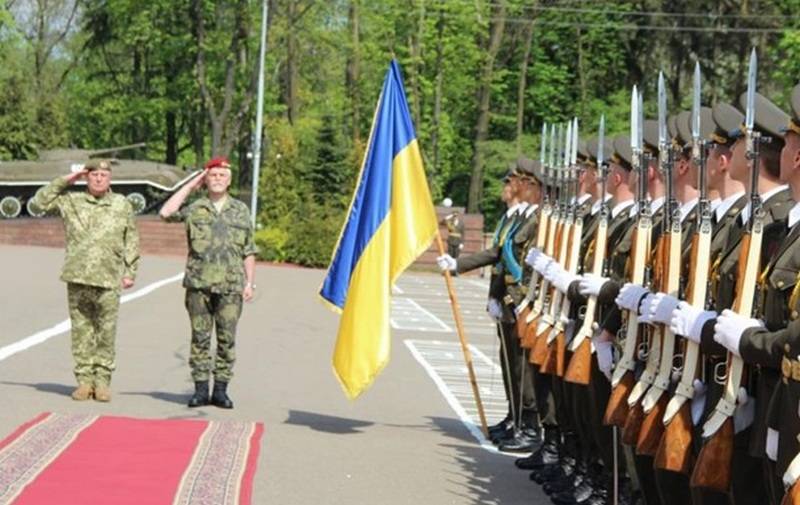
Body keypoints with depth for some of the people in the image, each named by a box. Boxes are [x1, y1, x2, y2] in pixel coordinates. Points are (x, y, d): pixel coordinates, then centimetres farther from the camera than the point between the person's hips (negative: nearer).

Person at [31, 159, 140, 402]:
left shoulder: (122, 205, 8)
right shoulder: (72, 201, 9)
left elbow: (131, 241, 10)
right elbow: (41, 200, 8)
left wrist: (130, 272, 4)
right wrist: (65, 181, 4)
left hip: (108, 280, -1)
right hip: (77, 278, 1)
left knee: (106, 332, 0)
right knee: (81, 331, 4)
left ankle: (102, 380, 7)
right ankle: (84, 380, 10)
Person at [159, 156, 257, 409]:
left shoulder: (241, 211, 12)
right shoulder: (194, 209, 9)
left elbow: (248, 251, 12)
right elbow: (166, 213, -8)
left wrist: (250, 282, 4)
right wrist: (190, 186, 0)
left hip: (230, 286, 0)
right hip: (198, 284, 0)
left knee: (227, 339, 0)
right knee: (200, 338, 2)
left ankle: (221, 390, 6)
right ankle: (201, 389, 8)